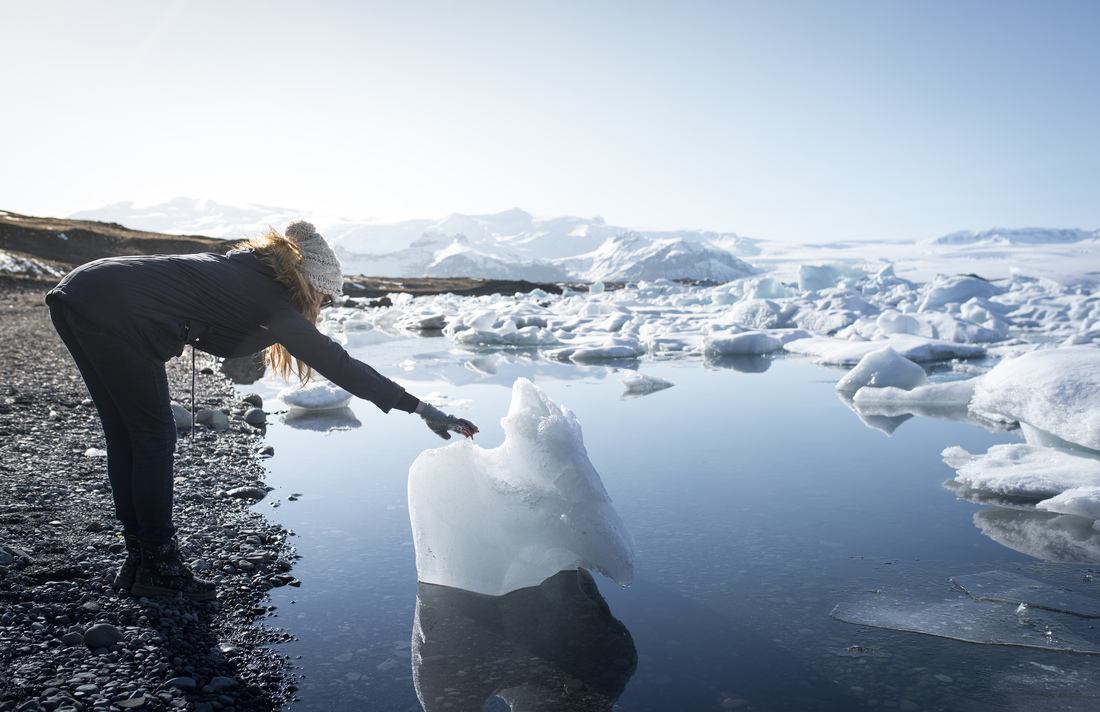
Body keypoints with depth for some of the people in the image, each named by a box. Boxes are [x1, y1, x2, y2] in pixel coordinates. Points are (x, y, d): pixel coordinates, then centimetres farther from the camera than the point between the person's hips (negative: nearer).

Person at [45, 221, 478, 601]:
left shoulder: (244, 267, 17)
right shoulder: (270, 302, -5)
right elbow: (339, 365, -8)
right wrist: (420, 408, -7)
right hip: (115, 314, -9)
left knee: (125, 437, 16)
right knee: (155, 441, 4)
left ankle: (138, 561, 27)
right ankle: (157, 568, 15)